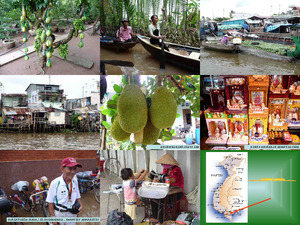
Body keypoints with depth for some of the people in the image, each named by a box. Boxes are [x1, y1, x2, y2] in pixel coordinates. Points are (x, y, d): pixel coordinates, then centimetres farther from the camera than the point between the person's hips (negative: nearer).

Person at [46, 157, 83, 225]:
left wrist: (80, 205, -8)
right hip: (58, 214, -4)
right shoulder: (55, 183, -20)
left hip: (72, 213, 4)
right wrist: (53, 217, -11)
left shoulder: (75, 181, -7)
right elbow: (50, 202, -12)